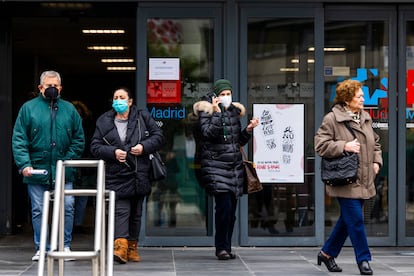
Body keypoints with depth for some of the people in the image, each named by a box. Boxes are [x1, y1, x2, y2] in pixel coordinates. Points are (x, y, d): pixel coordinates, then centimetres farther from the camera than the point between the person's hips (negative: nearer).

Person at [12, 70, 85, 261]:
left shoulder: (69, 109, 8)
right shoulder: (28, 108, 2)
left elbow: (79, 139, 7)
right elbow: (18, 139, -2)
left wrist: (69, 160, -6)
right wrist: (24, 164, -13)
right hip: (37, 170, -1)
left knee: (67, 208, 0)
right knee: (38, 211, 5)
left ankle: (66, 246, 13)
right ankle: (41, 249, 14)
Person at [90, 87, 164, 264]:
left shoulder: (142, 117, 5)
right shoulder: (104, 122, 4)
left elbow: (158, 136, 6)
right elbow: (95, 146, 2)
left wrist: (144, 146, -11)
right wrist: (113, 152, -14)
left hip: (139, 174, 2)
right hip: (116, 175, -2)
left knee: (136, 213, 11)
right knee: (121, 210, -15)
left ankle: (132, 248, 21)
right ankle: (120, 246, -25)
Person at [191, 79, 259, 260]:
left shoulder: (234, 111, 16)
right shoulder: (206, 111, 0)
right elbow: (208, 133, -16)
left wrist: (248, 130, 3)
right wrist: (217, 113, -19)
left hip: (234, 164, 6)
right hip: (215, 165, -6)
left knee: (231, 209, 4)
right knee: (224, 206, -15)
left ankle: (227, 246, 13)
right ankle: (221, 248, -8)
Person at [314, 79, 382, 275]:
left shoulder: (365, 118, 12)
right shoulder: (331, 119, -10)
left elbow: (375, 142, 25)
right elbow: (320, 145, -14)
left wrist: (376, 161, 10)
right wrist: (344, 146, -21)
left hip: (363, 181, 8)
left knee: (348, 220, 14)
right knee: (356, 220, -6)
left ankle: (327, 253, 28)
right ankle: (363, 259, 6)